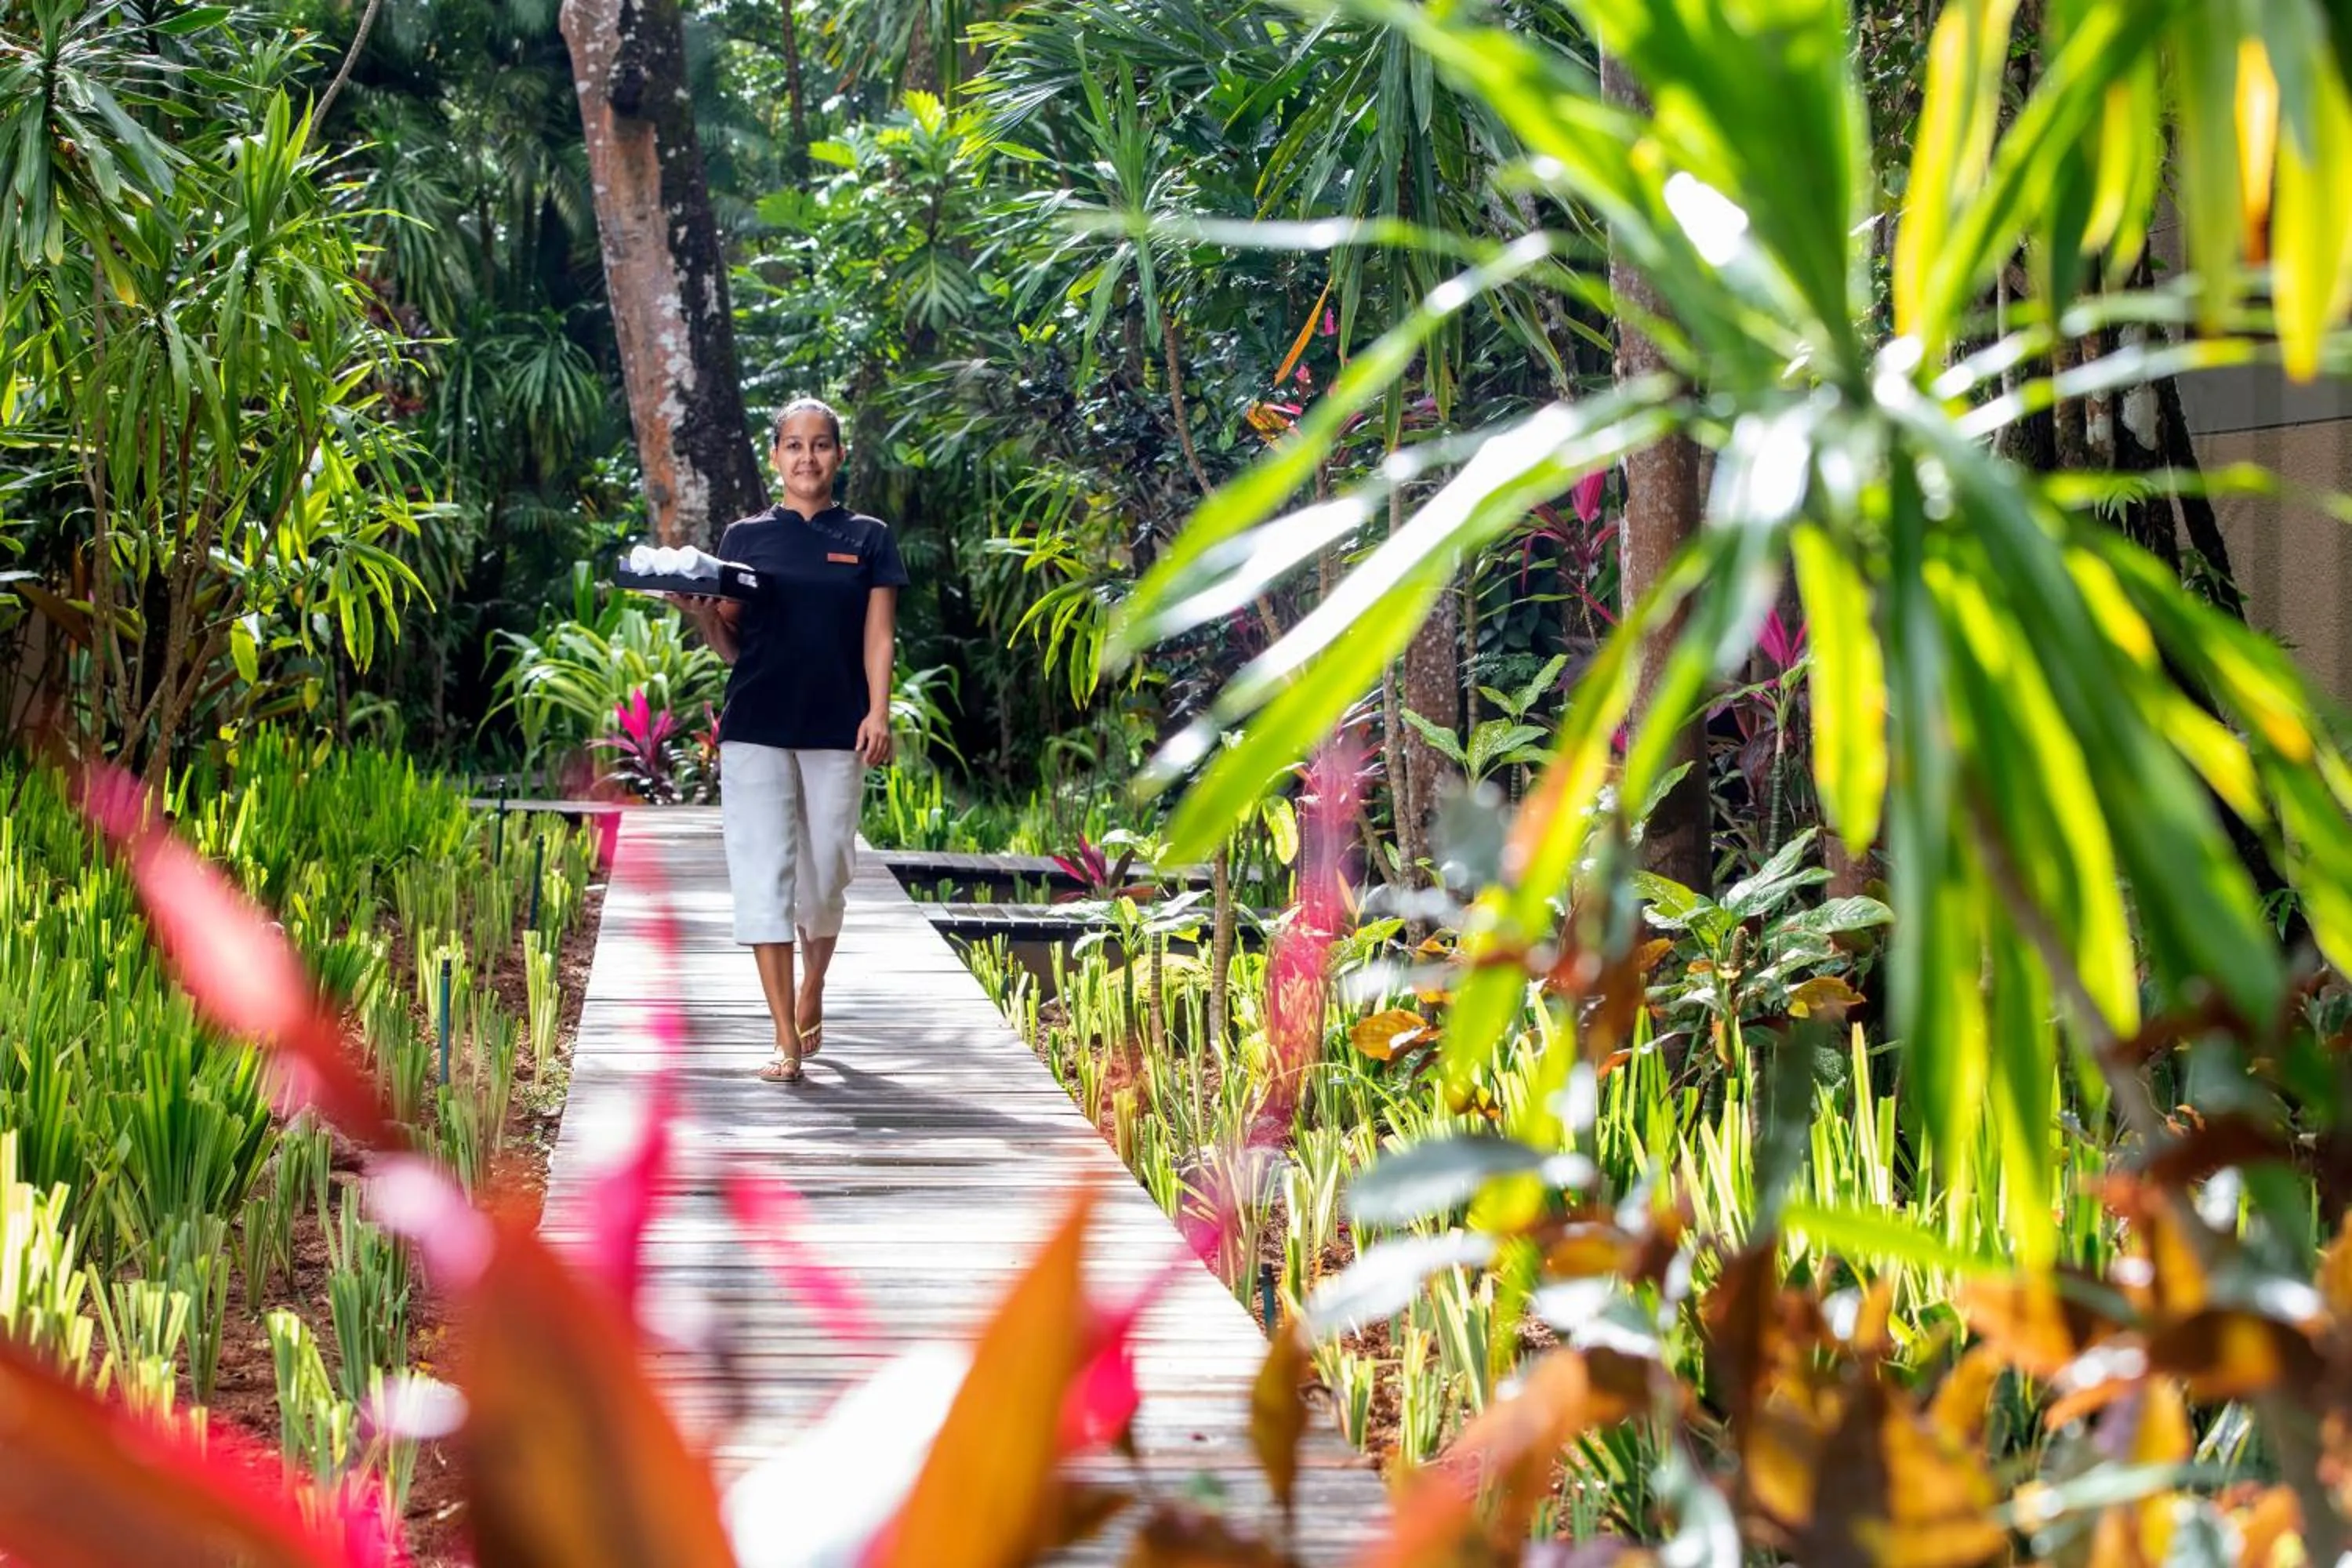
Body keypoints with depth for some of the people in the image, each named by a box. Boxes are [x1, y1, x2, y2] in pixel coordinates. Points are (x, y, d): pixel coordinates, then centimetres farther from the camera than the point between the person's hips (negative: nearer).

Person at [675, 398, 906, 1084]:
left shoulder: (869, 539, 9)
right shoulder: (744, 537, 9)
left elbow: (879, 635, 4)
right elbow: (730, 644, 9)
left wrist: (878, 711, -10)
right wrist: (700, 612, -12)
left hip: (836, 731, 0)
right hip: (755, 728, 0)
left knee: (826, 876, 7)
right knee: (763, 874, -9)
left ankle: (810, 995, 34)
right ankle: (787, 1039, -11)